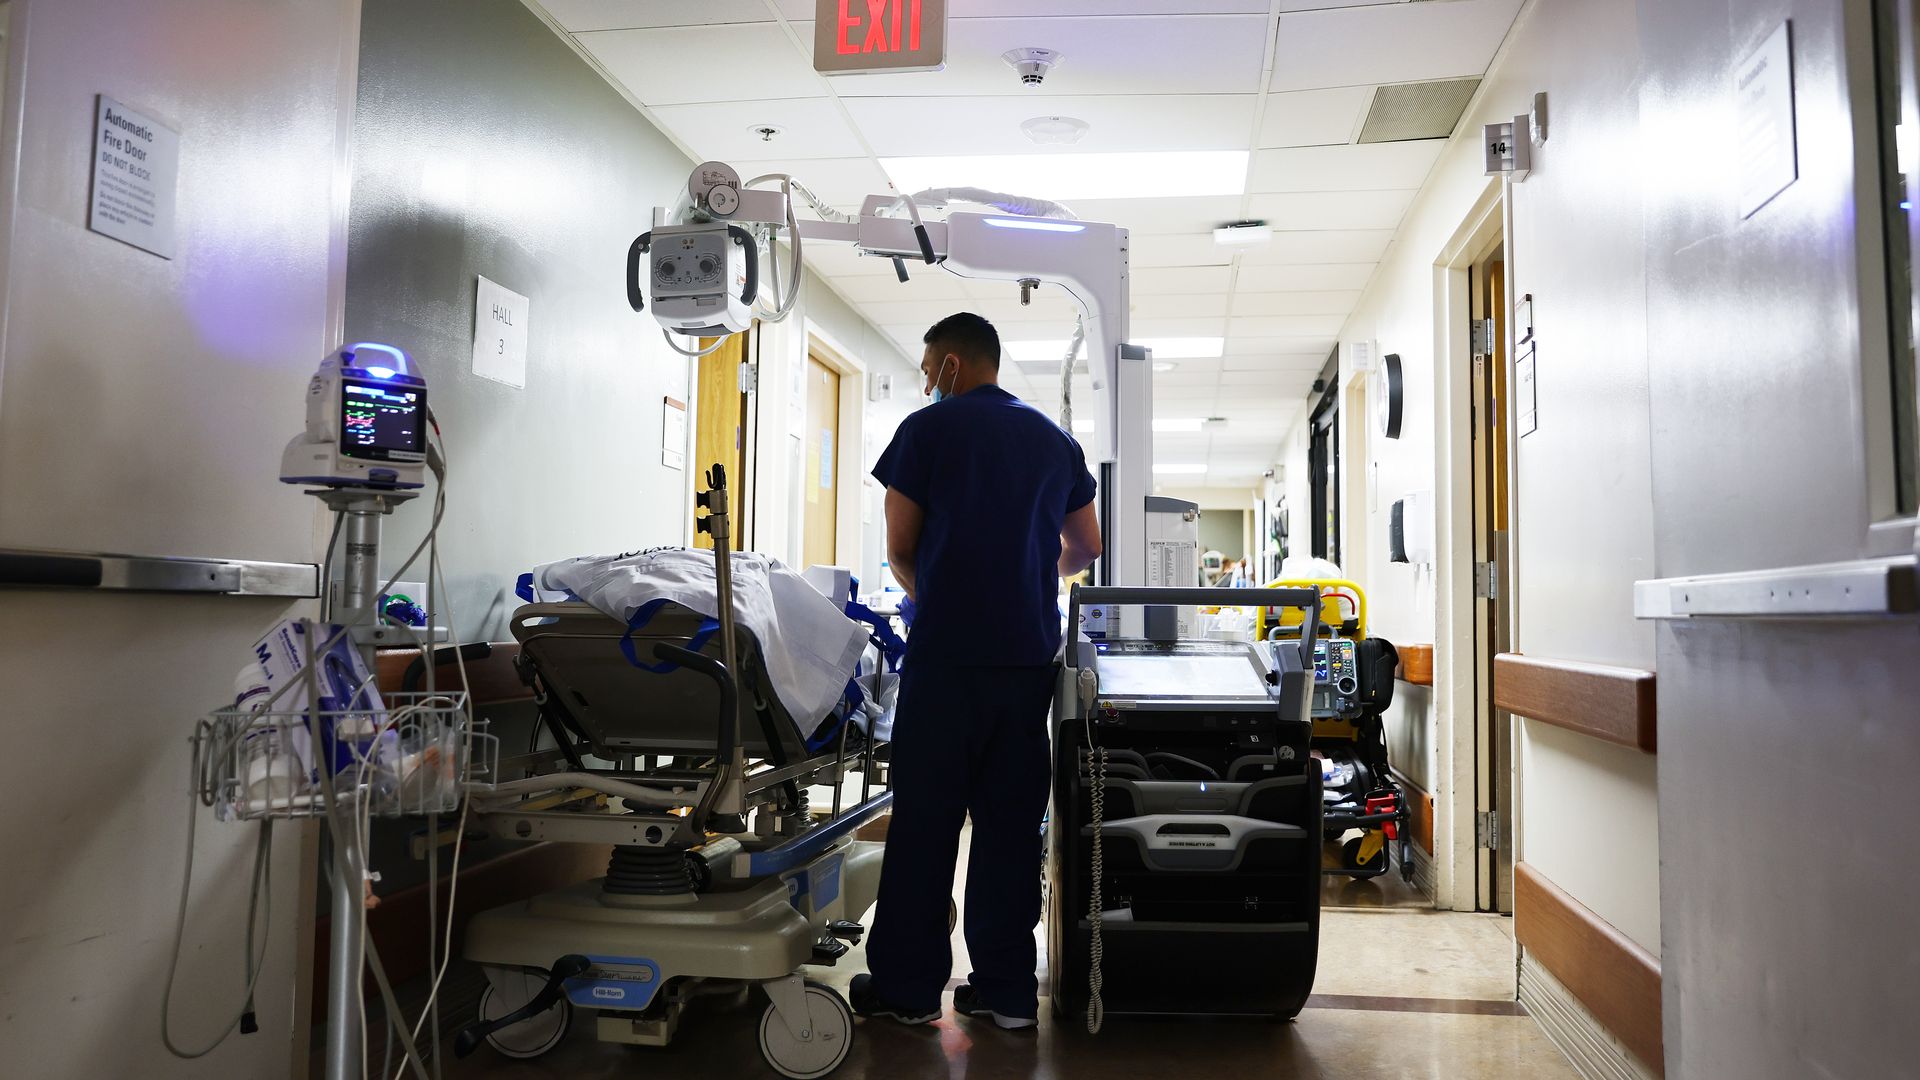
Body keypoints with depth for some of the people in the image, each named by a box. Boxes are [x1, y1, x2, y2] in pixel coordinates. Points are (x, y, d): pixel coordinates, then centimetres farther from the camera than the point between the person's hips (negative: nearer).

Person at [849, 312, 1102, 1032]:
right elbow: (1086, 547, 20)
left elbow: (899, 548, 1)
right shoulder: (1055, 440, 14)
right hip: (1030, 653, 5)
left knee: (925, 818, 3)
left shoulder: (927, 430, 0)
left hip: (947, 652, -4)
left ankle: (907, 986, 11)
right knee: (1010, 821, 9)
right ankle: (1006, 988, 14)